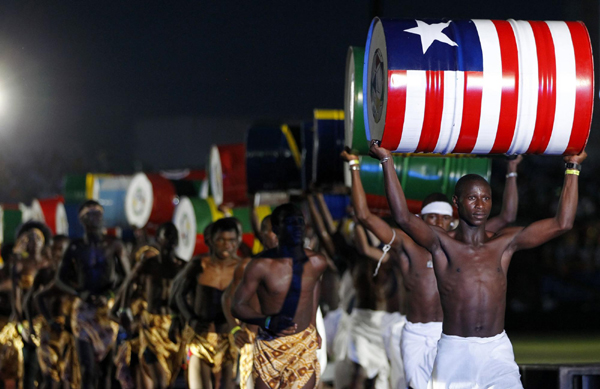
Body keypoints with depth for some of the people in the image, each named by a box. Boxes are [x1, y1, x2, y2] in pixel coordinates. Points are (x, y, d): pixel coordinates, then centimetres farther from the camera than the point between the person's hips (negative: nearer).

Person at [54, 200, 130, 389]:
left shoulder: (113, 246, 4)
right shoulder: (75, 248, 3)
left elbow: (125, 276, 9)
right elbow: (60, 279, 7)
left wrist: (111, 292, -10)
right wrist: (79, 293, -11)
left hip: (108, 308, 1)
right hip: (85, 310, -1)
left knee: (106, 366, 2)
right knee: (87, 368, -12)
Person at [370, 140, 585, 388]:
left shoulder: (504, 244, 6)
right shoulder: (443, 244, -2)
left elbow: (562, 223, 4)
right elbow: (403, 217, -18)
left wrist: (572, 169, 5)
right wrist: (386, 161, -20)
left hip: (497, 350, 1)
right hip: (454, 351, -1)